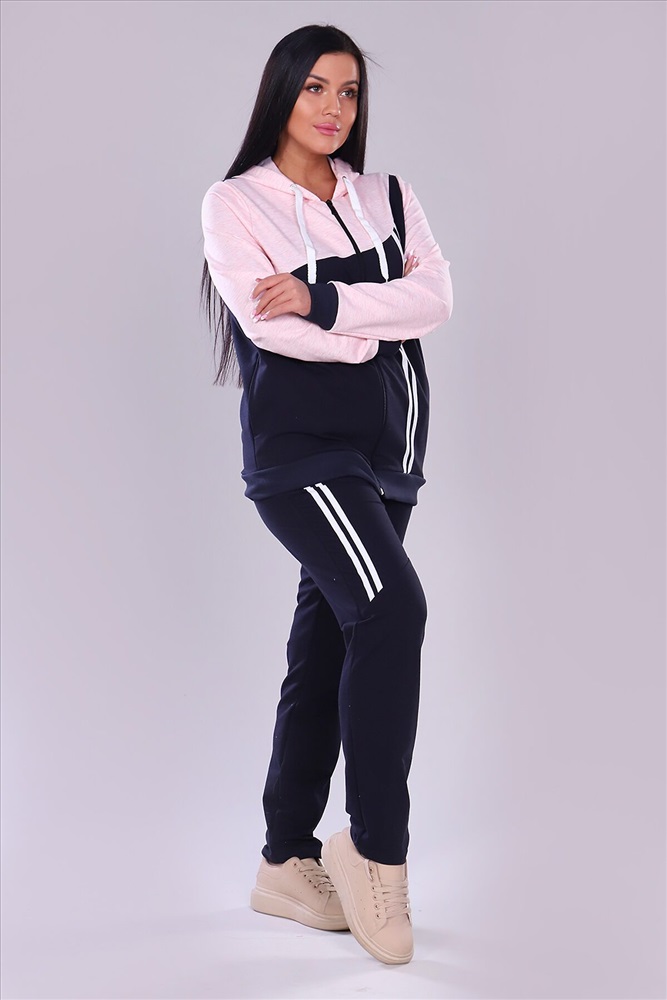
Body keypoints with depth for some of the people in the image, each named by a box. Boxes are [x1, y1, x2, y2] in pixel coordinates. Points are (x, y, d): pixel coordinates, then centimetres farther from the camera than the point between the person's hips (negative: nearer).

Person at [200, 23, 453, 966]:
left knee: (329, 650, 8)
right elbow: (267, 322, -14)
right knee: (394, 609, -24)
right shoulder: (235, 202, 1)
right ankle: (376, 852, -10)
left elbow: (436, 295, -3)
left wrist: (327, 300, -15)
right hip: (303, 449, -5)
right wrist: (382, 326, -6)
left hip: (387, 456, 6)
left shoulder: (389, 197, 14)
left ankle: (288, 864, 20)